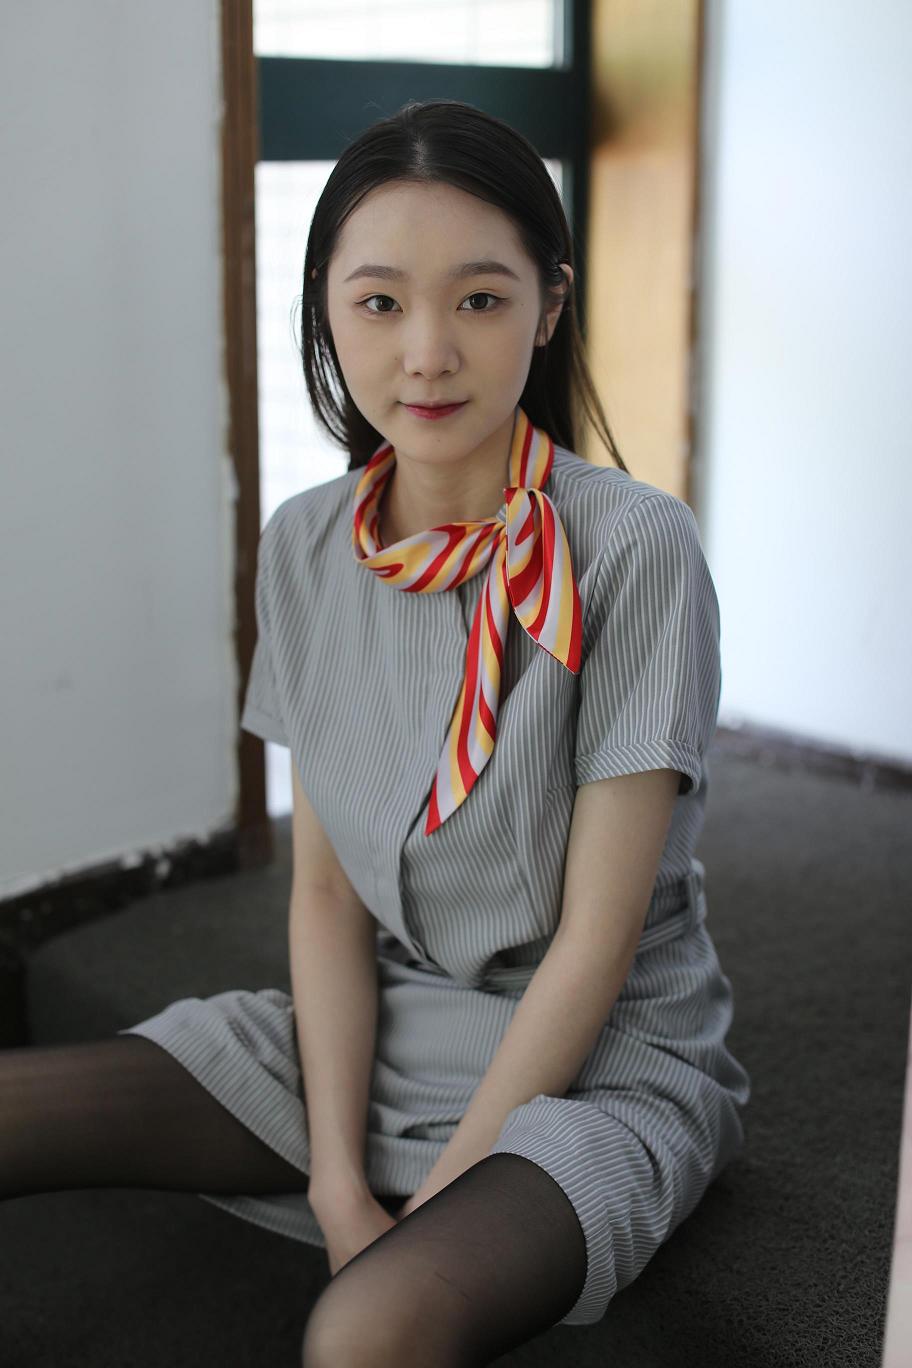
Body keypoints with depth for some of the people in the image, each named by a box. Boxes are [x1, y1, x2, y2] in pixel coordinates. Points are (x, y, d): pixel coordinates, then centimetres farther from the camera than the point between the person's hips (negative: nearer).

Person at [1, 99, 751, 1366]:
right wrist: (338, 1176, -11)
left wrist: (432, 1198, -15)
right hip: (373, 1026, 5)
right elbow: (327, 890, -1)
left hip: (600, 1062, -5)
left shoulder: (633, 549, -17)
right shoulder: (304, 547, -1)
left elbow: (597, 938, -15)